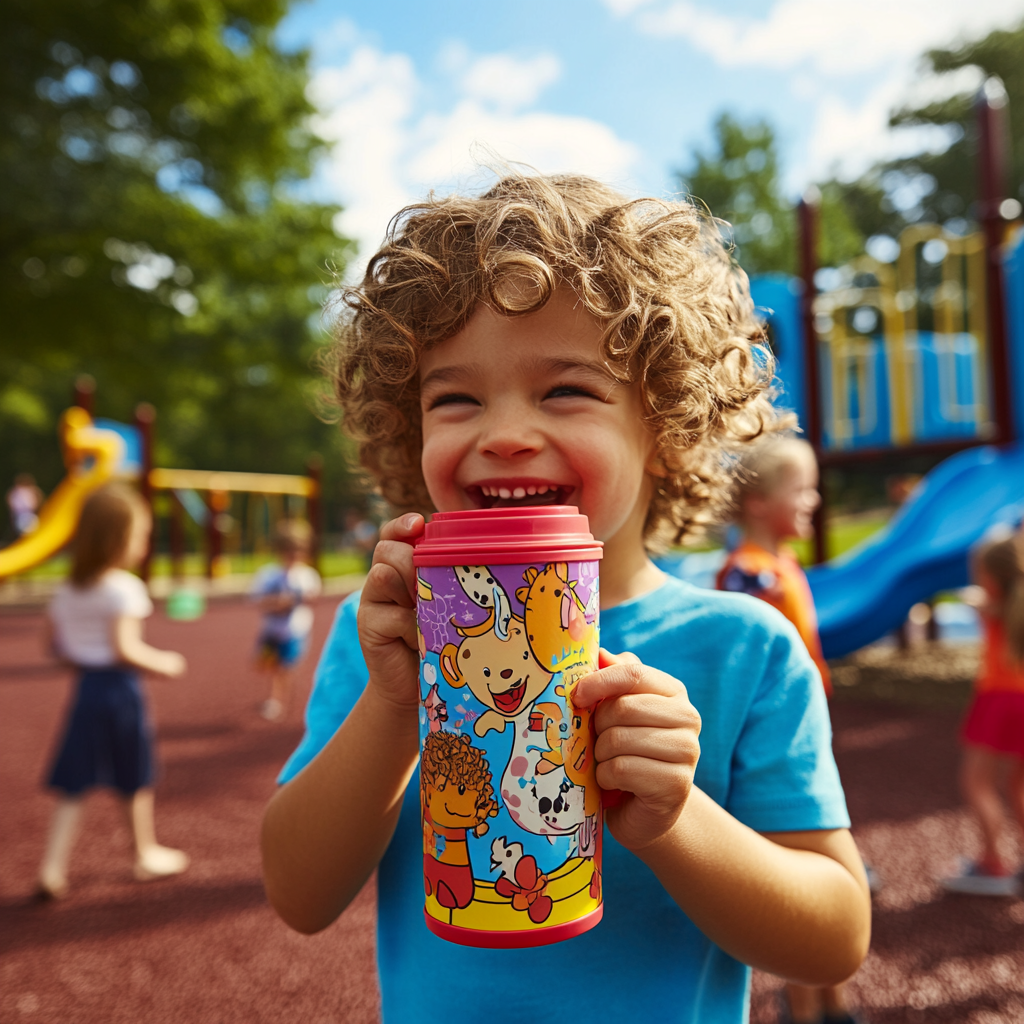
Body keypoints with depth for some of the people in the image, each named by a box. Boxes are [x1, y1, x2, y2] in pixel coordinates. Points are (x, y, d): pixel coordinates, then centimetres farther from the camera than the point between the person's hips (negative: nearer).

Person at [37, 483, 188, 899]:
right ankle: (147, 854, 29)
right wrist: (163, 663, -10)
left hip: (85, 689, 6)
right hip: (120, 689, -6)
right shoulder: (124, 587, -18)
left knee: (73, 785, 12)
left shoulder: (68, 589, 6)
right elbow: (125, 649, -24)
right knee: (136, 782, 12)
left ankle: (52, 868, 11)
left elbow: (54, 642, 10)